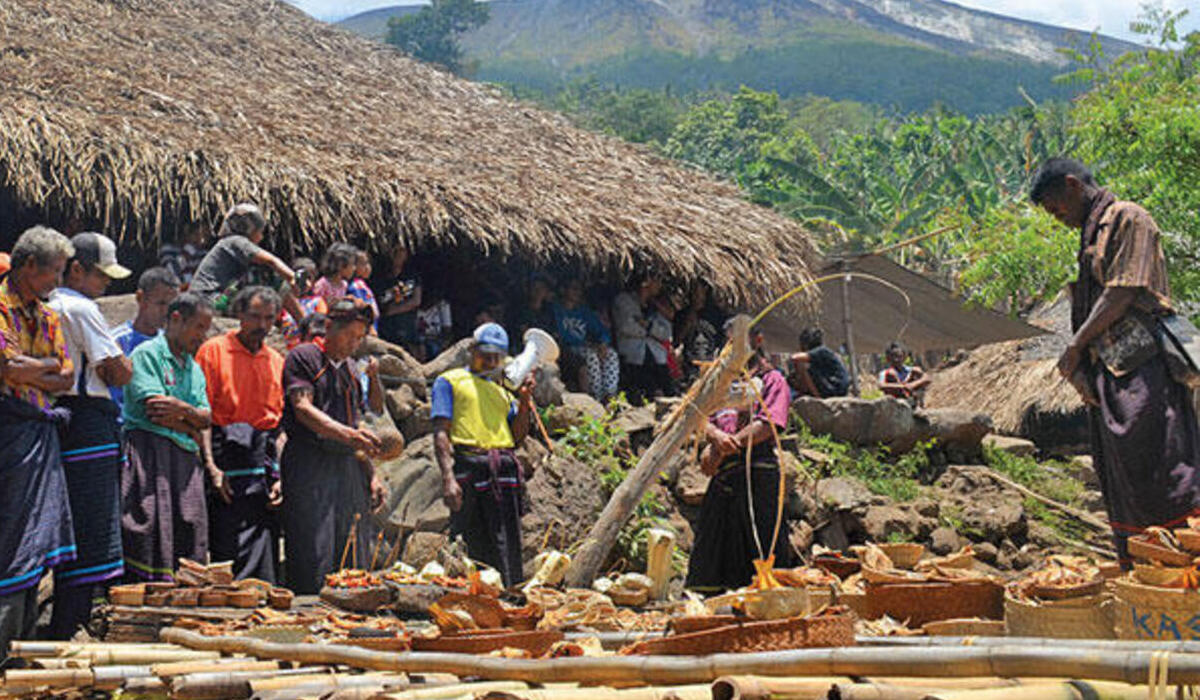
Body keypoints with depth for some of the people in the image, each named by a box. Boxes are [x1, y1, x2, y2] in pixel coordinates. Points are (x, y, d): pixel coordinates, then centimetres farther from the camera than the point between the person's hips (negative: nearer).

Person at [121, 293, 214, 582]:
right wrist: (191, 427, 1)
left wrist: (183, 409, -7)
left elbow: (206, 418, 14)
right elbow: (154, 409, -12)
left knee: (189, 534, -1)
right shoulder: (147, 353, -1)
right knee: (152, 532, -14)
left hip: (186, 460, 8)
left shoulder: (194, 367, 23)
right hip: (150, 455, -8)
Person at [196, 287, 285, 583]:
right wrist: (211, 466, -14)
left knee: (264, 566, 2)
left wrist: (281, 476, 5)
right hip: (227, 460, -4)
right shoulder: (214, 350, 3)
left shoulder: (277, 361, 17)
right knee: (227, 559, -9)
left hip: (265, 463, 5)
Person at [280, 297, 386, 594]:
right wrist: (348, 434, -27)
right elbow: (303, 409, -14)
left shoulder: (351, 368, 21)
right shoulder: (303, 357, 0)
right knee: (313, 557, -12)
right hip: (310, 466, -7)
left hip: (348, 467, 7)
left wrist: (371, 475, 15)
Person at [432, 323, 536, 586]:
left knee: (508, 548, -3)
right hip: (468, 464, -4)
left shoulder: (502, 390, 26)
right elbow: (441, 432, -1)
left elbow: (517, 436, 19)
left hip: (504, 469, 4)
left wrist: (524, 401, 5)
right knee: (477, 547, -5)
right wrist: (447, 477, -13)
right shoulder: (450, 381, 11)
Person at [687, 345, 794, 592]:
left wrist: (719, 450, -12)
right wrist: (717, 436, -13)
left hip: (757, 472, -6)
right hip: (723, 474, 6)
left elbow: (767, 426, -9)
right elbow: (706, 423, 13)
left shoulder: (772, 380, 6)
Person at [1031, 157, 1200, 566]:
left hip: (1141, 368, -9)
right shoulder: (1091, 233, 23)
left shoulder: (1128, 219, -4)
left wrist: (1075, 348, -8)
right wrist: (1080, 368, 7)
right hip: (1108, 371, 9)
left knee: (1155, 467, -13)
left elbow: (1121, 294, -13)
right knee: (1117, 475, 8)